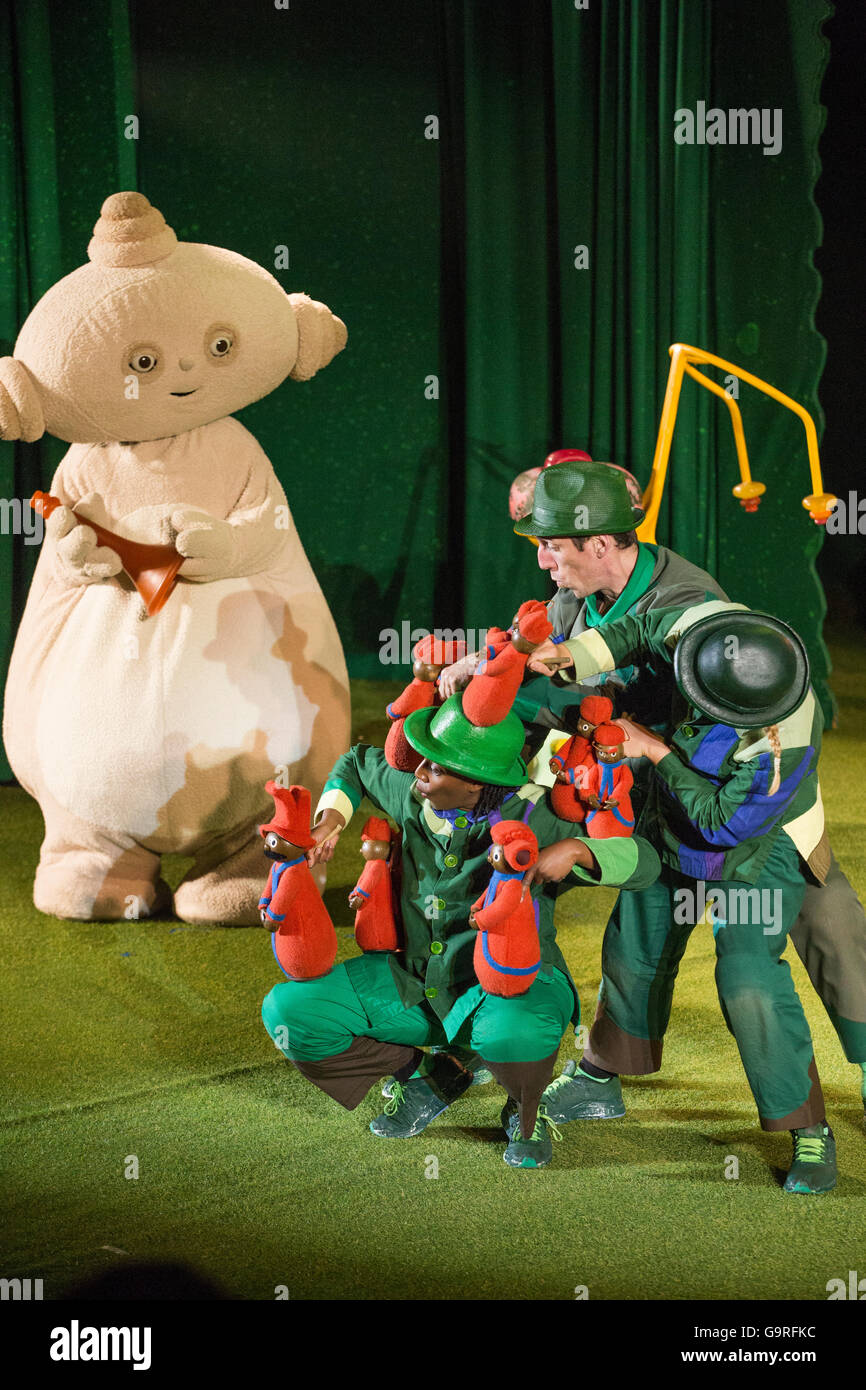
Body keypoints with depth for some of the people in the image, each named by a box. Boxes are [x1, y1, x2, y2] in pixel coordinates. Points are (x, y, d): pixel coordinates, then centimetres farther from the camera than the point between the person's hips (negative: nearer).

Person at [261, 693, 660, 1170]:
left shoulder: (530, 822, -21)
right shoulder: (409, 793, -7)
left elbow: (644, 862, -22)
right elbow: (357, 762, 17)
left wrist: (575, 849, -39)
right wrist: (329, 821, 2)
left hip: (511, 985, -5)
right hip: (414, 981, 6)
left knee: (511, 1035, -44)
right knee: (286, 1012, -9)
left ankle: (525, 1114, -3)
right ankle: (432, 1076, 10)